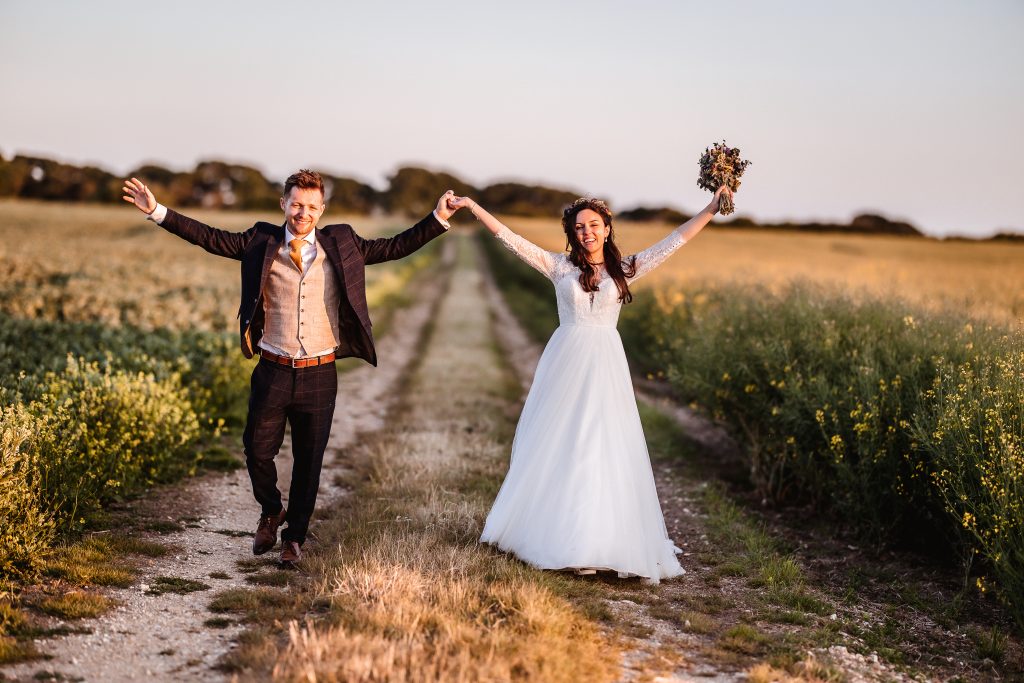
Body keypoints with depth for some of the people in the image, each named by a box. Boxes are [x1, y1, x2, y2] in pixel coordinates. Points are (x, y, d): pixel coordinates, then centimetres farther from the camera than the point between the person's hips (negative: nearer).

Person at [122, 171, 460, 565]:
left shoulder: (341, 244, 4)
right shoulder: (262, 243, 3)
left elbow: (394, 248, 6)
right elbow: (212, 238, 2)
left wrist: (438, 219, -2)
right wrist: (158, 212, -4)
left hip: (319, 374, 0)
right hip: (273, 371, 0)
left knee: (309, 461, 9)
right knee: (258, 451, 4)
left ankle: (294, 537, 27)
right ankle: (271, 512, 35)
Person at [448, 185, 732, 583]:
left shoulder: (623, 270, 7)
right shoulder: (560, 267, 4)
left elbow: (674, 241, 5)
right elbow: (510, 239, 1)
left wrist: (711, 209, 0)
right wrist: (472, 206, -3)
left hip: (605, 366, 0)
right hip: (565, 365, 0)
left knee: (603, 450, -1)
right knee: (556, 446, 4)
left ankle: (602, 542, 5)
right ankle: (552, 533, 14)